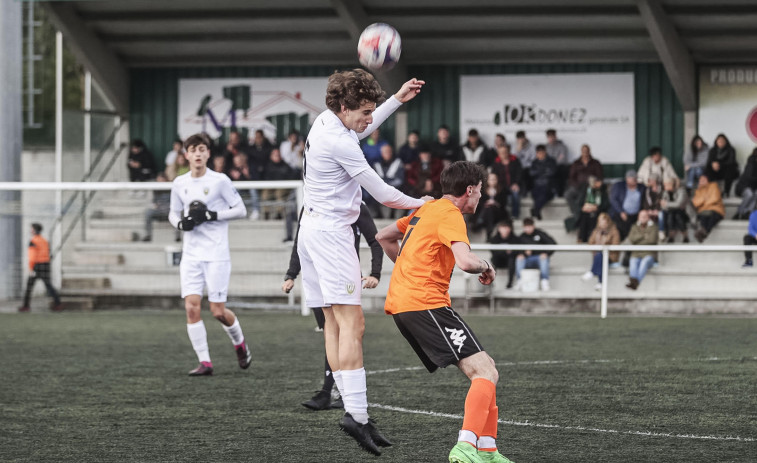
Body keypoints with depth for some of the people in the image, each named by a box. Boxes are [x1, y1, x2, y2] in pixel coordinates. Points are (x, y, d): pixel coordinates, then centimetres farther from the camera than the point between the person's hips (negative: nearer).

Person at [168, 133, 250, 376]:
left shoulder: (220, 181, -5)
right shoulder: (179, 184, 8)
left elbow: (240, 209, -3)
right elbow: (173, 213, 20)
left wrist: (211, 215, -15)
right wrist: (181, 223, -4)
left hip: (217, 254, -4)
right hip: (191, 254, 4)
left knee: (218, 311, -4)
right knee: (191, 307, -9)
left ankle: (240, 344, 26)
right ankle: (204, 362, -4)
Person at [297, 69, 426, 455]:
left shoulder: (326, 121, 8)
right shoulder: (339, 143, -20)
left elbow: (361, 130, 32)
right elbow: (382, 194, -15)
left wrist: (398, 99, 29)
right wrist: (422, 204, 0)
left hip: (312, 228, 11)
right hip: (331, 232, -11)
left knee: (334, 322, 5)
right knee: (352, 324, -15)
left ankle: (352, 407, 2)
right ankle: (356, 412, -22)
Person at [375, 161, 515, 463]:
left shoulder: (426, 209, 20)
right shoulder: (450, 215, -8)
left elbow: (384, 236, 33)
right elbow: (466, 262, -23)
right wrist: (486, 267, -2)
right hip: (426, 303, -10)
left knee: (483, 370, 14)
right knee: (486, 373, -16)